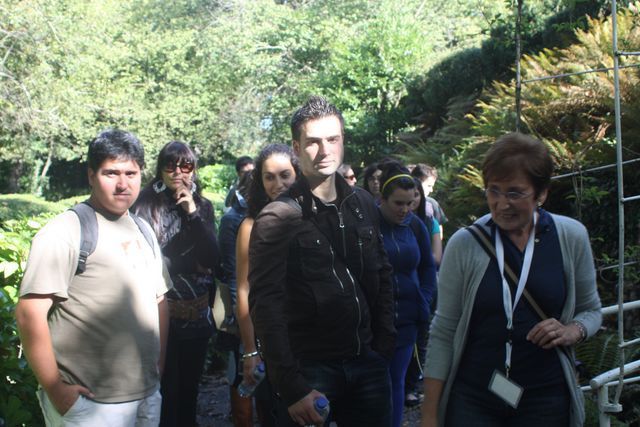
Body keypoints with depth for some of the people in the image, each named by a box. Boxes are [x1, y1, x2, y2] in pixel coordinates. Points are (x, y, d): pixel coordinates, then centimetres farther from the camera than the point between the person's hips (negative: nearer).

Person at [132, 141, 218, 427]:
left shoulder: (203, 206, 8)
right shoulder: (146, 204, -4)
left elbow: (212, 258, -3)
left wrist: (193, 214, -12)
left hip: (197, 314, 3)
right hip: (161, 312, -3)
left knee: (189, 385, 12)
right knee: (164, 389, 0)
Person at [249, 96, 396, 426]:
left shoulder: (363, 205, 6)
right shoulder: (277, 219, -10)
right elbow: (267, 309, -15)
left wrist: (385, 343, 7)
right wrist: (292, 388, -20)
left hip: (368, 364, 5)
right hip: (310, 371, -5)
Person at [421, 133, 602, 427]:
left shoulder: (571, 237, -3)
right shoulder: (463, 245, -7)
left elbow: (591, 309, 11)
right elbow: (443, 333, -4)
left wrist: (574, 331, -12)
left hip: (545, 399, 2)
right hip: (471, 400, -1)